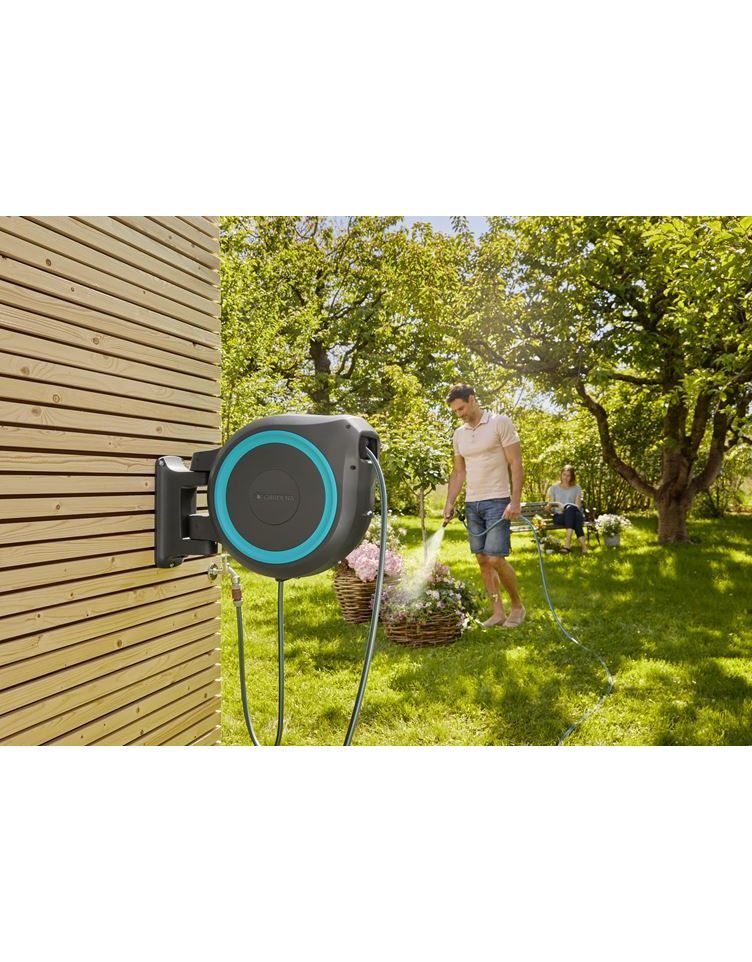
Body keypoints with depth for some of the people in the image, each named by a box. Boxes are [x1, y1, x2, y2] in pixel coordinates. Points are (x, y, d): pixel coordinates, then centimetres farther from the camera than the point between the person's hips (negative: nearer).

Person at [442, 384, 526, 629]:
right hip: (472, 504, 6)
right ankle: (498, 611, 15)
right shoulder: (459, 434, 12)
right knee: (482, 560, 6)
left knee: (495, 559, -10)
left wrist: (515, 501, -17)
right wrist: (449, 503, 7)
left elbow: (515, 463, -9)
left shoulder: (500, 423, -6)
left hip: (497, 501, -6)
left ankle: (517, 605, 11)